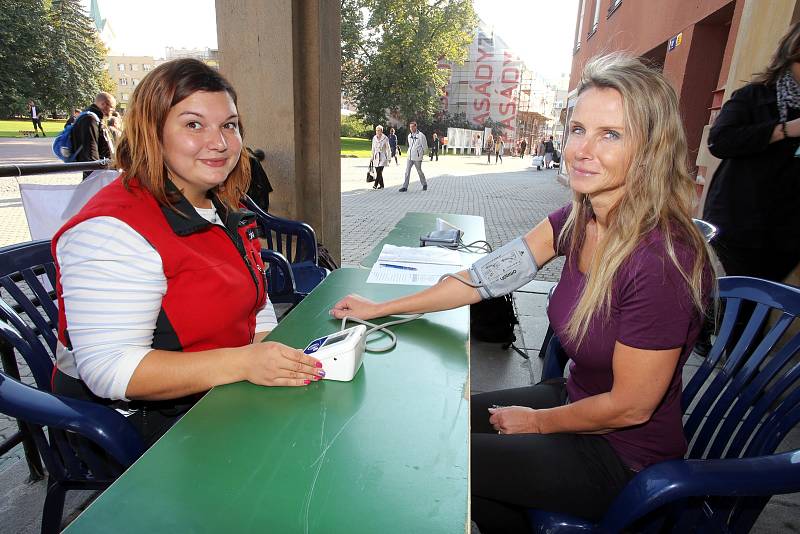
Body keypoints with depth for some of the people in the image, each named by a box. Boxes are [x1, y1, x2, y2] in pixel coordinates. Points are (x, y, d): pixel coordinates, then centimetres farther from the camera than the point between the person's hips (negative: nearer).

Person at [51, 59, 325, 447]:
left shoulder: (225, 209, 8)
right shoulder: (114, 229, -20)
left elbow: (252, 304, 16)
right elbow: (109, 370, -24)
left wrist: (277, 362, -2)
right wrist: (242, 363, -32)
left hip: (223, 400, 8)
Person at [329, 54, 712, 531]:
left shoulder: (659, 262, -32)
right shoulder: (581, 219, -9)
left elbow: (630, 407, -24)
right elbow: (487, 276, -6)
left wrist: (538, 422, -7)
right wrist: (381, 308, -3)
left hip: (623, 455, -6)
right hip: (577, 400, 7)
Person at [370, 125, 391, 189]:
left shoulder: (385, 138, -7)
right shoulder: (374, 138, 6)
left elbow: (388, 149, -2)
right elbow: (373, 149, 14)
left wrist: (388, 158, -3)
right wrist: (372, 157, 14)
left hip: (383, 157, -5)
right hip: (376, 157, 5)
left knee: (379, 171, -15)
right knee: (378, 172, 4)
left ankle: (376, 184, -15)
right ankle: (381, 185, 15)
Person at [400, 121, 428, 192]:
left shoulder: (421, 135, -9)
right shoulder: (409, 135, 11)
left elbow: (425, 146, -3)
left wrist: (422, 154, 5)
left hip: (417, 157, -5)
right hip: (409, 157, 5)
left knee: (419, 171, 6)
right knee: (407, 171, -1)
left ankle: (424, 184, 25)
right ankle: (405, 187, -1)